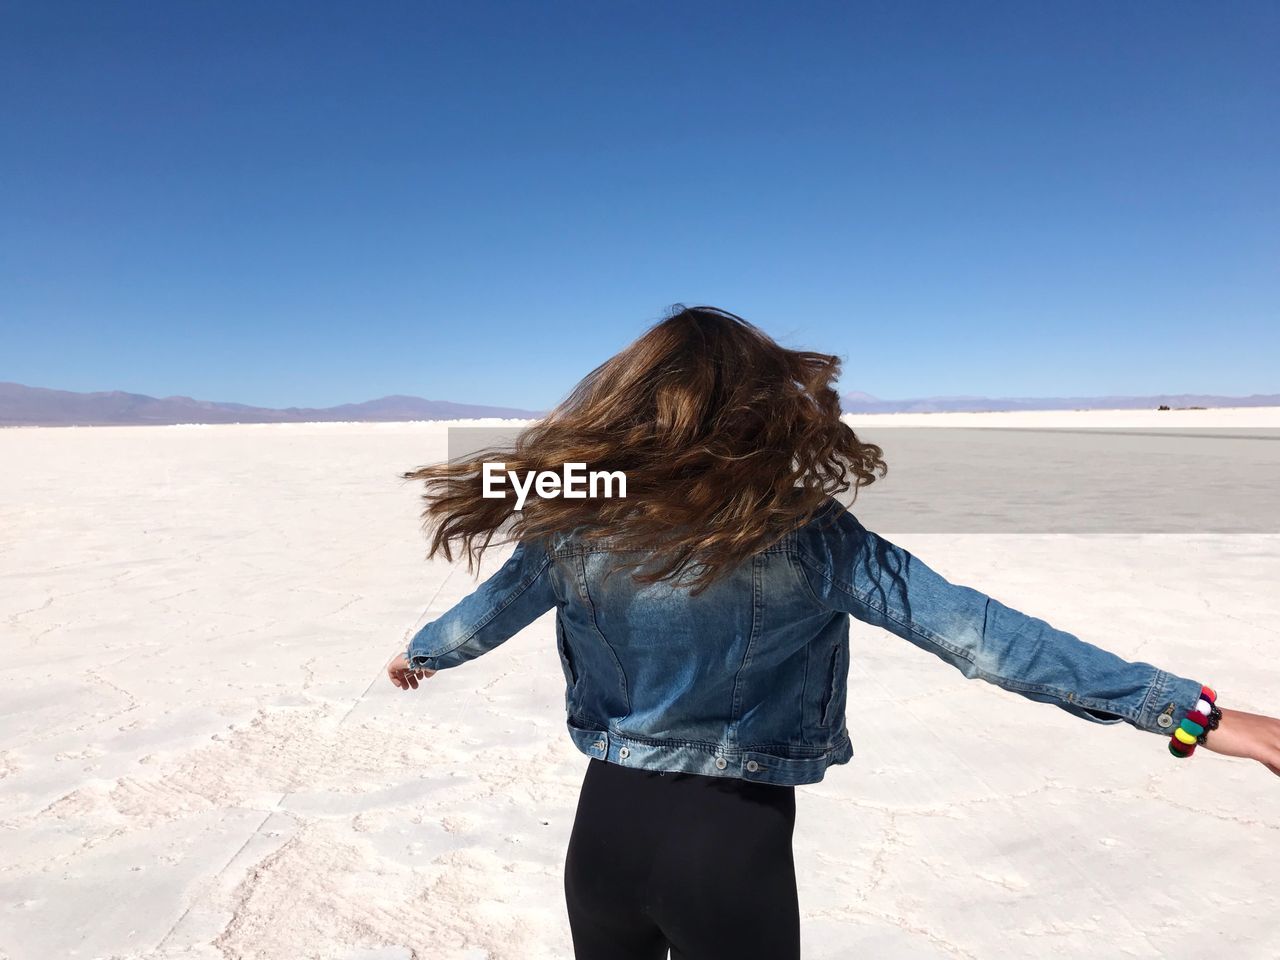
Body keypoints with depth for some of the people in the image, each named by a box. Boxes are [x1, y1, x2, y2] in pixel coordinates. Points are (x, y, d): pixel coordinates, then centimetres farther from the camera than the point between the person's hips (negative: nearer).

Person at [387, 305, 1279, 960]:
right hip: (734, 841, -2)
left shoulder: (573, 529, -8)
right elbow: (974, 629, -17)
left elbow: (491, 608, 9)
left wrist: (419, 652, 31)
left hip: (607, 822, 3)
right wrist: (1193, 711, -10)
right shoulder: (808, 534, -17)